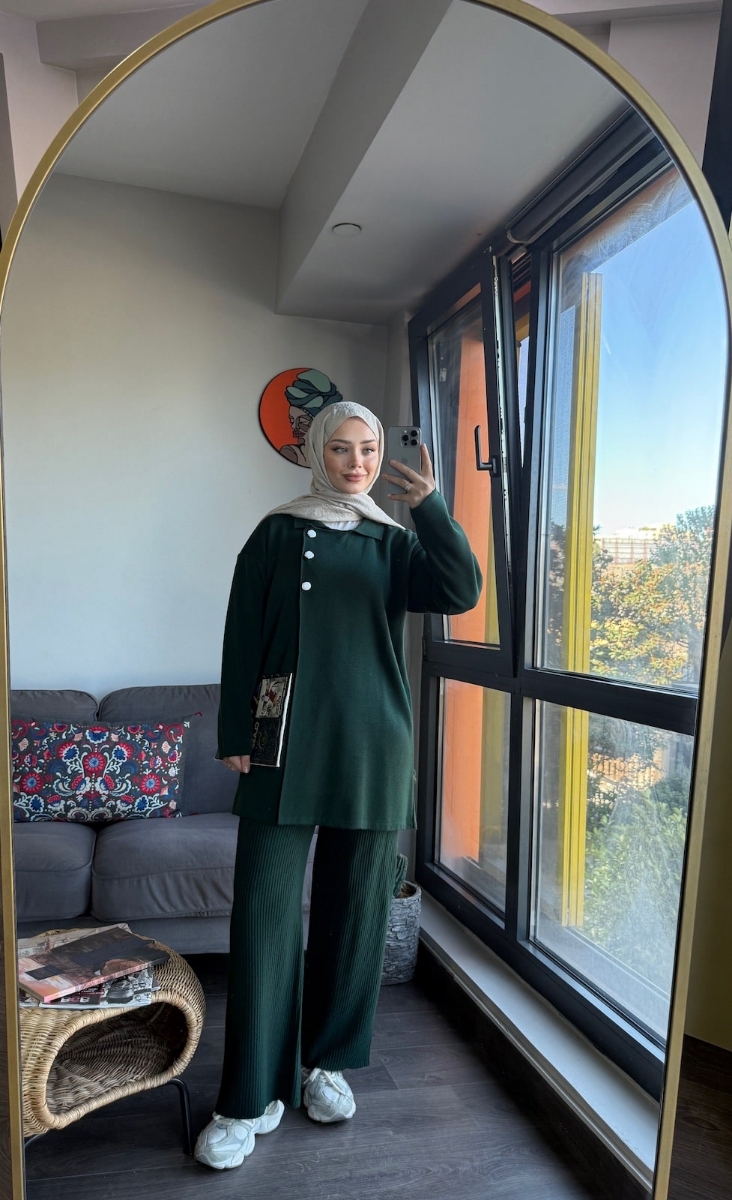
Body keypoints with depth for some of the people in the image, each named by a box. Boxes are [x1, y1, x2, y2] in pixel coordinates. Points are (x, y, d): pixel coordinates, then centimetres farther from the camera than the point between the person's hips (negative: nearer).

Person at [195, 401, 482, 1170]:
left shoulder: (395, 543, 9)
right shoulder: (278, 533, 4)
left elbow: (464, 592, -8)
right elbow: (242, 639, 1)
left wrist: (428, 505, -17)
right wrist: (235, 736, -4)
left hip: (371, 749, 2)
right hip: (285, 749, -2)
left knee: (354, 909, 10)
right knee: (264, 911, -2)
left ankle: (328, 1062, 30)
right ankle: (252, 1098, 12)